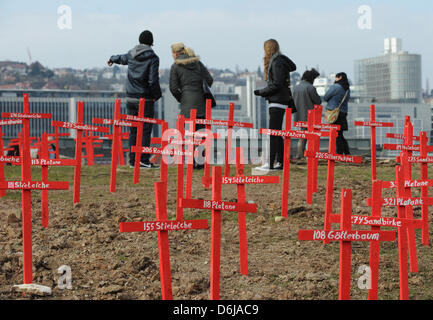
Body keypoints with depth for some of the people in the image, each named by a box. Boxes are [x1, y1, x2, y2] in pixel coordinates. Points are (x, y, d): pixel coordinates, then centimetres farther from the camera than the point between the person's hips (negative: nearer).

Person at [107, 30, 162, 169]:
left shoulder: (131, 54, 7)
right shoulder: (152, 58, -10)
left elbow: (122, 59, 30)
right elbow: (153, 80, -16)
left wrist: (112, 59, 53)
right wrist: (157, 95, 1)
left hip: (131, 98, 5)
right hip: (145, 99, -5)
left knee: (133, 130, 10)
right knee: (145, 130, -3)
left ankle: (133, 160, 11)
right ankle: (143, 160, -8)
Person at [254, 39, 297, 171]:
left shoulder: (277, 63, -12)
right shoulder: (275, 62, 17)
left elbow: (277, 84, -18)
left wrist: (261, 92, -10)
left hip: (277, 102, -10)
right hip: (276, 102, 10)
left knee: (273, 134, -11)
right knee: (277, 134, 11)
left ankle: (270, 164, -13)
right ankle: (280, 163, 14)